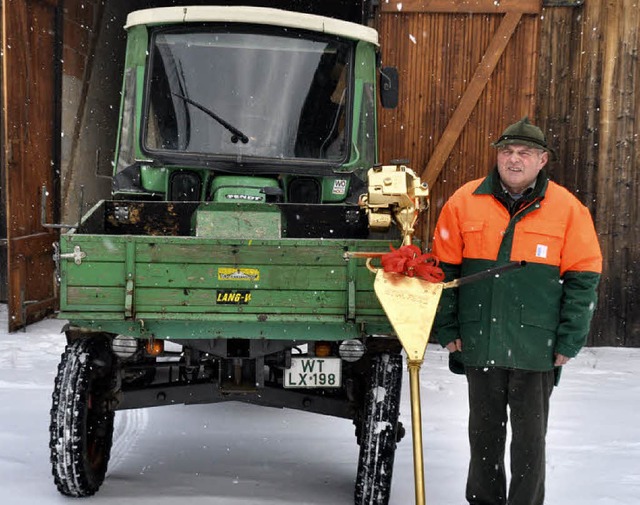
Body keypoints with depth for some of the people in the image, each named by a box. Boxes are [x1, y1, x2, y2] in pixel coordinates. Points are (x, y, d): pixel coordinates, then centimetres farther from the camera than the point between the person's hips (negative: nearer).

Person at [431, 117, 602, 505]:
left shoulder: (568, 209, -3)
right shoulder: (465, 202, 0)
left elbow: (584, 279, -1)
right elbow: (444, 269, 5)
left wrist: (568, 342, -4)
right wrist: (447, 329, 2)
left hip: (536, 348, -2)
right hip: (479, 344, 2)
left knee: (530, 436, 7)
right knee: (484, 430, 16)